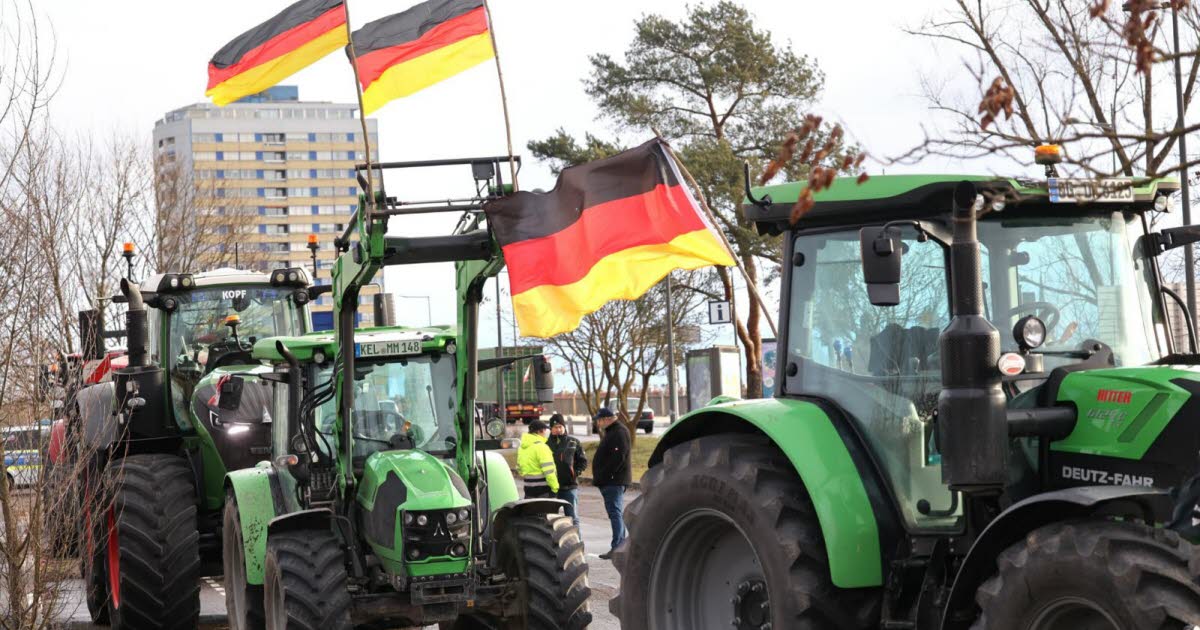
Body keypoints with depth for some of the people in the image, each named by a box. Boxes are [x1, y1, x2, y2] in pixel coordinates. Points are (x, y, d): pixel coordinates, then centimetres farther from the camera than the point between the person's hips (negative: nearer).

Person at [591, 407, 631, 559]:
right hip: (610, 482, 11)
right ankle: (620, 546, 15)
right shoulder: (611, 432, 20)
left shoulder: (620, 432, -13)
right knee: (616, 513, 12)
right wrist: (600, 477, 17)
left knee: (615, 513, -12)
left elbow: (618, 458, -23)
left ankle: (617, 548, -15)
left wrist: (604, 475, -22)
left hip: (614, 481, -11)